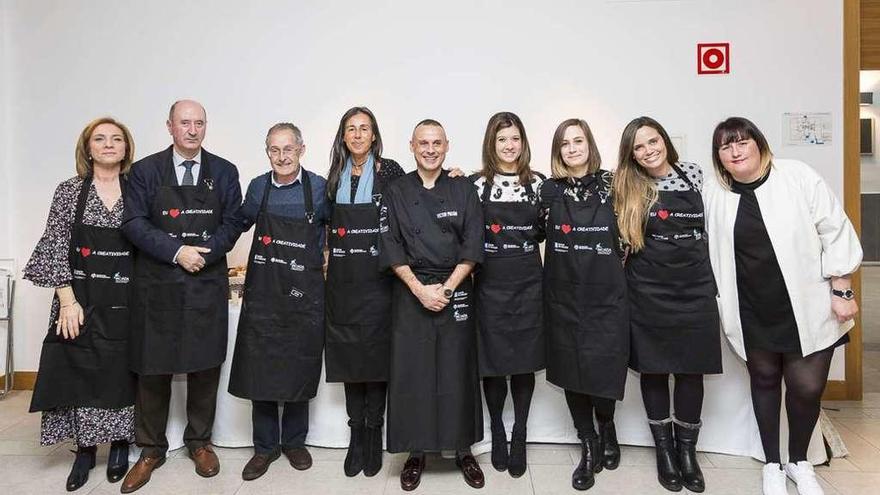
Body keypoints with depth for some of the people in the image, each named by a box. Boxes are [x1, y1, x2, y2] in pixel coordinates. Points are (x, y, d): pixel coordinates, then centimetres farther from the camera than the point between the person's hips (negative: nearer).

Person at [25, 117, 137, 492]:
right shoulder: (69, 191, 1)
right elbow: (55, 248, -2)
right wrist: (68, 301, -10)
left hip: (126, 301, 0)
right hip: (82, 299, 0)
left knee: (122, 372, 7)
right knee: (80, 372, 5)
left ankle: (120, 445, 25)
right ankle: (85, 449, 22)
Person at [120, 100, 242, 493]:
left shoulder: (224, 172, 7)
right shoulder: (145, 170, 4)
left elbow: (232, 223, 3)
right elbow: (133, 223, -4)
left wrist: (204, 253, -13)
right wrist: (177, 252, -15)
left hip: (207, 284, 1)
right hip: (156, 284, 0)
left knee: (205, 366, 8)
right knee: (152, 368, 6)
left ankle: (199, 441, 25)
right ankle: (151, 449, 23)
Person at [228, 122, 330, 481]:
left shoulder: (319, 188, -4)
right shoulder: (258, 187, 4)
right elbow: (240, 223, 19)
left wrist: (322, 257, 2)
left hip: (304, 292, -2)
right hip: (262, 291, 2)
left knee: (299, 370, 9)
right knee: (260, 370, 6)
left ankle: (294, 441, 29)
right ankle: (265, 447, 23)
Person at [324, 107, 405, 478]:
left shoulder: (389, 171, -1)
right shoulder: (335, 176, 10)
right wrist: (327, 258, 10)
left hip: (377, 277, -3)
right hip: (342, 279, 4)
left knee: (376, 352, 2)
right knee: (348, 353, 7)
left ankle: (374, 434, 16)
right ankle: (356, 433, 20)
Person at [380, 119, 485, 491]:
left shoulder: (463, 189, 4)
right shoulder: (397, 191, 4)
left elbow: (473, 246, -1)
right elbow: (391, 246, -1)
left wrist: (447, 288, -10)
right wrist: (419, 289, -11)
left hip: (455, 290, 0)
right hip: (410, 292, 0)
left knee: (457, 372, 4)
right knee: (411, 373, 3)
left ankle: (463, 449, 21)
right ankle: (415, 452, 18)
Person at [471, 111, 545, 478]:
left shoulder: (537, 182, 6)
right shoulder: (477, 184, 3)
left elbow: (545, 231, 11)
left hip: (527, 281, 1)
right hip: (490, 282, -1)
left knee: (525, 359, 6)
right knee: (492, 358, 5)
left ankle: (519, 436, 21)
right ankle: (497, 431, 25)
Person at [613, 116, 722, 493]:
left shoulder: (693, 174, 5)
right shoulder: (628, 188, -1)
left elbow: (710, 223, 14)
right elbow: (623, 238, 7)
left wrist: (712, 275, 11)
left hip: (695, 287, 2)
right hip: (649, 290, -1)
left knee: (691, 369, 6)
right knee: (653, 369, 6)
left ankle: (687, 450, 21)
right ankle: (664, 449, 21)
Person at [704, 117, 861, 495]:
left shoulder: (798, 176, -7)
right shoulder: (714, 192, 0)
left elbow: (835, 233, -6)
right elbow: (710, 247, 7)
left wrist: (842, 291, -8)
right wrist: (720, 302, 6)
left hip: (807, 308, -2)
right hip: (751, 313, 2)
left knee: (807, 387, 2)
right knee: (765, 380, 14)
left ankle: (799, 461, 30)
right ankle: (772, 464, 32)